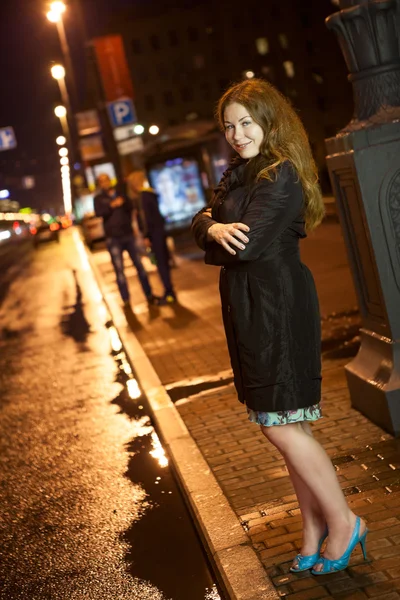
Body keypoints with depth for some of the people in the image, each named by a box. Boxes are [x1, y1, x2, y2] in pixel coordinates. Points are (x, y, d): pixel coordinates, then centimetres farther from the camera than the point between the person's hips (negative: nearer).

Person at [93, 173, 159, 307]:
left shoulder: (119, 194, 15)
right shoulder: (99, 199, 7)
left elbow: (130, 207, 2)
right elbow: (99, 213, -12)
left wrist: (121, 200, -11)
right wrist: (112, 205, -20)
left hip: (128, 235, 2)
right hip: (113, 239, -2)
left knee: (139, 266, 2)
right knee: (119, 270, -3)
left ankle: (149, 295, 7)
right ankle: (126, 300, 0)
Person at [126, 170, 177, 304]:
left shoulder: (142, 196, -14)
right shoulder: (149, 193, 13)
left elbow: (146, 217, -18)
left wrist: (146, 236, -16)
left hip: (153, 231, -10)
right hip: (159, 229, 10)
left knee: (160, 261, -7)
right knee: (163, 259, 14)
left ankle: (169, 293, -5)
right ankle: (169, 291, 21)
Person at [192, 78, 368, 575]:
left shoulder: (282, 175, -14)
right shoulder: (238, 174, 15)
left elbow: (249, 245, -20)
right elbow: (200, 221, 11)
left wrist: (216, 240, -1)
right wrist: (215, 227, -11)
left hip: (278, 306, -9)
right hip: (248, 309, 9)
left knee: (281, 427, -5)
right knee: (288, 425, 12)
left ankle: (343, 522, 11)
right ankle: (314, 527, 23)